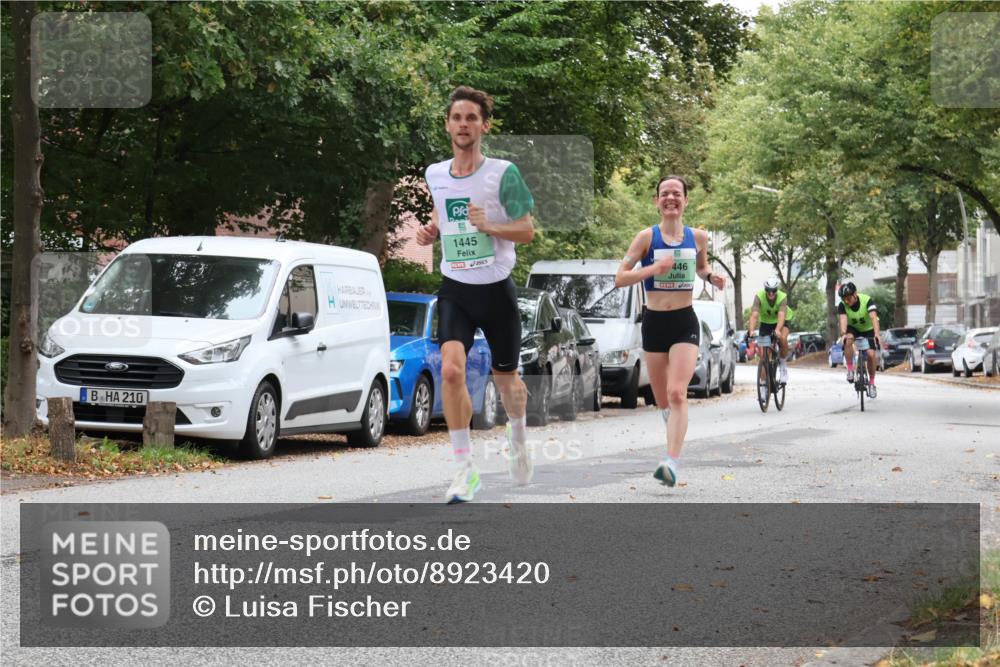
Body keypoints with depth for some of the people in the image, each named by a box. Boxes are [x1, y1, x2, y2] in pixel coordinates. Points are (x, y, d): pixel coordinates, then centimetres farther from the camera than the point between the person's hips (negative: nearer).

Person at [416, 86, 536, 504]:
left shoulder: (503, 173, -10)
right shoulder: (434, 175, 3)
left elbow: (528, 231, -6)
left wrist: (489, 225, -23)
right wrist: (431, 231, 1)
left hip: (496, 289, -2)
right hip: (455, 289, 2)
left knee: (505, 378, 12)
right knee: (451, 369, -20)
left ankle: (517, 437, 46)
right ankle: (465, 468, -12)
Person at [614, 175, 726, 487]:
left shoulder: (698, 237, 3)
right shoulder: (646, 237, -3)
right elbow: (620, 278, -7)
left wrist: (711, 276, 1)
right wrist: (654, 269, -22)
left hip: (685, 323, -1)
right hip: (654, 322, 1)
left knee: (677, 394, -18)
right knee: (662, 401, 11)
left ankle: (672, 462, -26)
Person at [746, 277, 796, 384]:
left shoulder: (782, 297, -31)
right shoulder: (759, 296, -28)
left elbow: (781, 315, -43)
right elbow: (754, 315, -37)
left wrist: (777, 330, -60)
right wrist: (751, 330, -53)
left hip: (781, 321, -1)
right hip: (766, 322, 1)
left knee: (782, 338, -32)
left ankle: (783, 363, -8)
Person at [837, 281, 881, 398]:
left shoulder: (867, 300, -29)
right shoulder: (842, 305, -23)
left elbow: (874, 317, -42)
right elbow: (843, 319, -38)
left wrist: (877, 333, -58)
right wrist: (843, 334, -58)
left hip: (868, 329, -1)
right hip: (853, 328, 1)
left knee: (871, 354, -18)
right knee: (848, 340, -33)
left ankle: (872, 383, 1)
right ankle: (850, 370, -20)